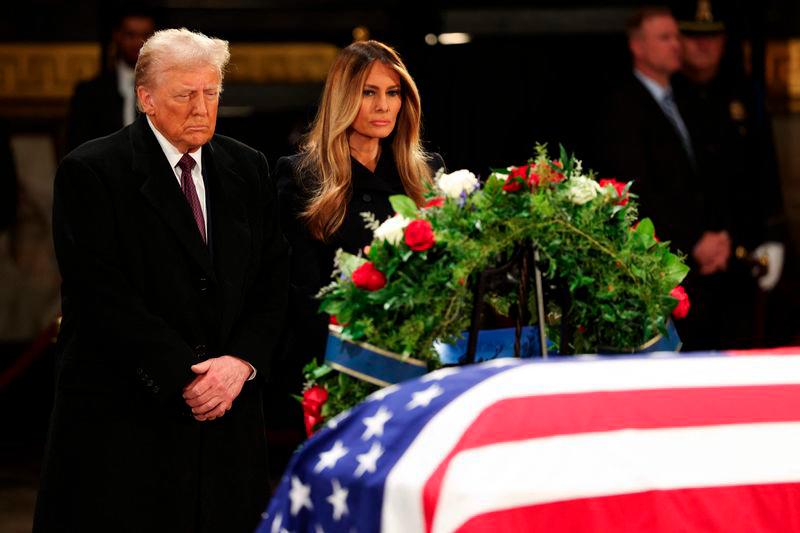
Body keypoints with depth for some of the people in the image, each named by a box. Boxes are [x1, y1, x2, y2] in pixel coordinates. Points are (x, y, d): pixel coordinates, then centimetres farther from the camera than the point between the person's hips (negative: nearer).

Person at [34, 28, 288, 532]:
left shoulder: (248, 168, 11)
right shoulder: (91, 172, -5)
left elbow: (273, 280, 9)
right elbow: (101, 295, -11)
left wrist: (241, 362, -8)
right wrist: (184, 377, -15)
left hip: (230, 407, 4)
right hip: (125, 415, -4)